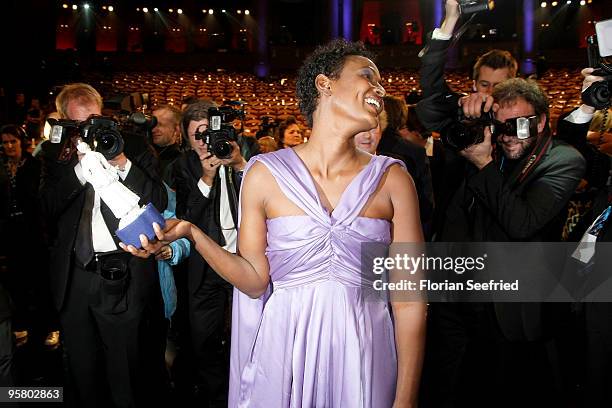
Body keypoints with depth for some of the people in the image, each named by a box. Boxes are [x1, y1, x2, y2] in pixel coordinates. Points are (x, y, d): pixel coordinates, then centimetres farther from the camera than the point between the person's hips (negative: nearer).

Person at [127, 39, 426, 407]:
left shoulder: (392, 179, -3)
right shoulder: (265, 174, -3)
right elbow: (255, 280, -1)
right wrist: (192, 233, -13)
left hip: (364, 355, 1)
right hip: (284, 348, 0)